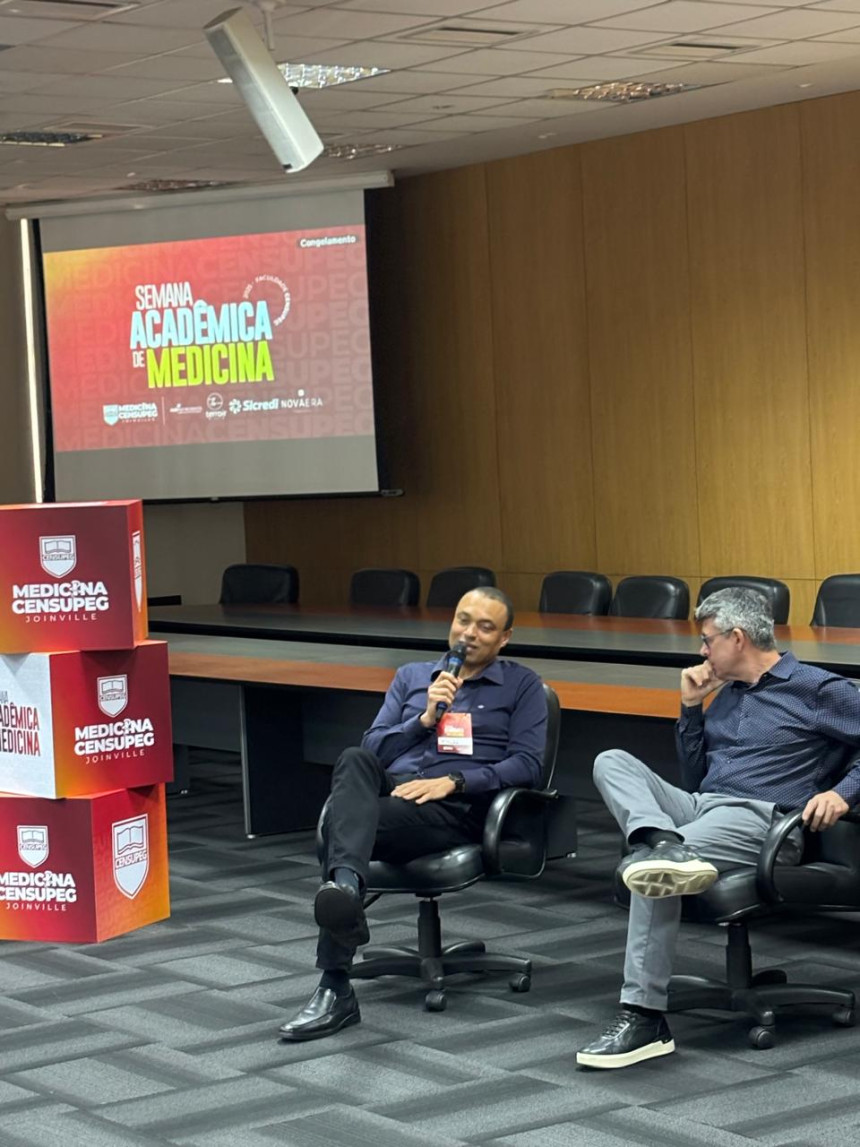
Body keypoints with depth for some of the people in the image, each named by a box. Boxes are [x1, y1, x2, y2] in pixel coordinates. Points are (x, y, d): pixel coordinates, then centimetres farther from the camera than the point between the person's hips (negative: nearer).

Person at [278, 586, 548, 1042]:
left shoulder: (521, 686, 16)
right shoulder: (411, 676, 28)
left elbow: (527, 764, 1)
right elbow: (373, 748, 17)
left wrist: (453, 781, -12)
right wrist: (426, 717, 1)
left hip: (461, 806, -4)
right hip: (391, 791, 4)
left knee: (342, 823, -35)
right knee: (354, 761, -36)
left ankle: (336, 990, -46)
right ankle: (344, 885, -64)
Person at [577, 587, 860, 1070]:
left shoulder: (819, 689, 3)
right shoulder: (725, 694, 24)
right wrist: (691, 707, 17)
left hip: (762, 819, -8)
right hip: (698, 806, 8)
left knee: (649, 871, -32)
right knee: (613, 761, -14)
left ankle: (644, 1018, -30)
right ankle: (663, 845, -42)